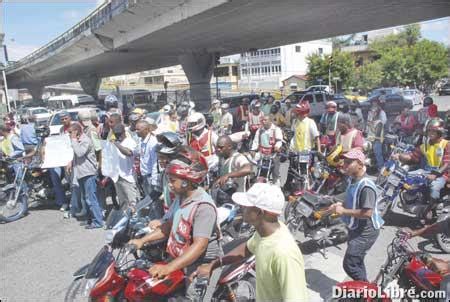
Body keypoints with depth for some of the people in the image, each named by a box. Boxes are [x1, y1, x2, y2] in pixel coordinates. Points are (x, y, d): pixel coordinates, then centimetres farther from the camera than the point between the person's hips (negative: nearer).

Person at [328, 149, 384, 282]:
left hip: (365, 232, -10)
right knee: (356, 262, 22)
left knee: (349, 264, -8)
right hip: (355, 229, 10)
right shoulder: (354, 181, 5)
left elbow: (367, 212, -30)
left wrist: (344, 211, -24)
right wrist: (341, 204, 1)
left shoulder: (366, 186, -26)